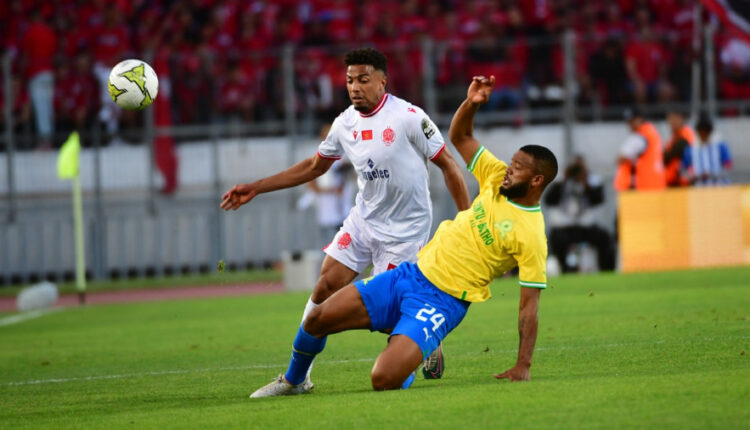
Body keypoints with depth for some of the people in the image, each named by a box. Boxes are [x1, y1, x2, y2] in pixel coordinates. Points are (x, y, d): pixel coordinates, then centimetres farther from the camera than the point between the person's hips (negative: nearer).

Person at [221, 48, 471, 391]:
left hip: (405, 229, -5)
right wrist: (255, 189, 13)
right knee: (326, 286, -6)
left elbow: (448, 165, -10)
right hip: (364, 218, 5)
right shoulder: (345, 124, 1)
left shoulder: (408, 117, -17)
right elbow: (314, 167, 15)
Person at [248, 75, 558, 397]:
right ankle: (291, 381, 30)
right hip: (410, 274, 7)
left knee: (384, 380, -26)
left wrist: (523, 367, -19)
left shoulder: (531, 234, -14)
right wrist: (471, 103, -3)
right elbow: (460, 137, 16)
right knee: (317, 318, 1)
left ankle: (407, 370, 12)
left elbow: (529, 306, -14)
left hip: (441, 303, -7)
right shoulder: (498, 179, 5)